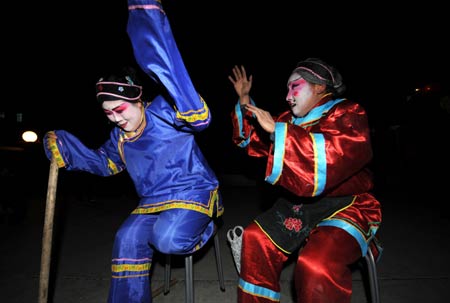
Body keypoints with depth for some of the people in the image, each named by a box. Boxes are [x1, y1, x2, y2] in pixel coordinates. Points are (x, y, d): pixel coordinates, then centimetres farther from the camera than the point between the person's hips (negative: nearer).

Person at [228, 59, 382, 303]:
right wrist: (244, 102, 11)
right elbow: (257, 141, 21)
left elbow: (335, 155, -30)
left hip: (344, 206, -7)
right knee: (256, 238, 0)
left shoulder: (347, 114, -9)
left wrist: (277, 130, -31)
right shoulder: (291, 119, 11)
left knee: (316, 266, -31)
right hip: (299, 203, 7)